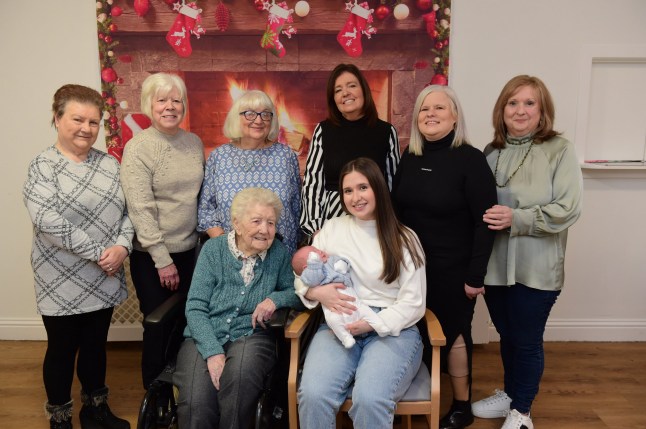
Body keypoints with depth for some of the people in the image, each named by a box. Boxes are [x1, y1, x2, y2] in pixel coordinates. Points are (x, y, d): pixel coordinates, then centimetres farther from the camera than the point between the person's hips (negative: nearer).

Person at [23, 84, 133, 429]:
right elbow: (48, 222, -21)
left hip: (105, 278, 5)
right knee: (62, 350, 12)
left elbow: (127, 210, 3)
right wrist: (99, 252, -20)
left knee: (96, 344, 18)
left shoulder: (109, 163, 5)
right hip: (63, 281, -4)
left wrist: (122, 246, -15)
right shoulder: (42, 166, -10)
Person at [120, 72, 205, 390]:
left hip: (189, 249, 5)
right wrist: (162, 259, -15)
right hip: (152, 256, -5)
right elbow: (140, 209, -14)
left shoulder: (194, 142, 6)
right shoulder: (138, 147, -11)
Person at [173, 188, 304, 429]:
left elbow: (295, 292, 9)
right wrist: (213, 352, -17)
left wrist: (275, 299, -14)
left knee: (241, 371, -34)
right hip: (205, 337, 0)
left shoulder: (279, 253, 3)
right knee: (196, 402, -29)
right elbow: (195, 307, -4)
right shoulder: (213, 249, 0)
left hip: (250, 336, 1)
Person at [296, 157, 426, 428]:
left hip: (392, 330, -1)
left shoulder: (404, 239, 6)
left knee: (370, 399, -31)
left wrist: (373, 324, -15)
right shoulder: (331, 229, 12)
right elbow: (301, 278, 13)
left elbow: (413, 303, 0)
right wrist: (317, 292, -10)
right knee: (313, 395, -27)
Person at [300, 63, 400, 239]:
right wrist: (314, 228, -6)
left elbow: (394, 181, 7)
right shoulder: (323, 130, 1)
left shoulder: (386, 131, 2)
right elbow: (311, 181, 0)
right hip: (331, 218, 0)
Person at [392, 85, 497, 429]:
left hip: (453, 269, -5)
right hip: (412, 265, 5)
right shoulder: (410, 157, 3)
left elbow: (485, 222, -14)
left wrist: (476, 275, -16)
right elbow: (396, 209, 10)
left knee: (451, 333, 8)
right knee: (417, 332, 14)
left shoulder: (471, 159, -12)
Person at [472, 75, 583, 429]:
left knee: (527, 340, 9)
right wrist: (485, 217, -6)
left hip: (536, 269, -4)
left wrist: (517, 219, -22)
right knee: (506, 336, 19)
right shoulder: (491, 152, 5)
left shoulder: (559, 150, -8)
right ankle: (509, 394, 40)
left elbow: (568, 209, -16)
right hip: (495, 265, 4)